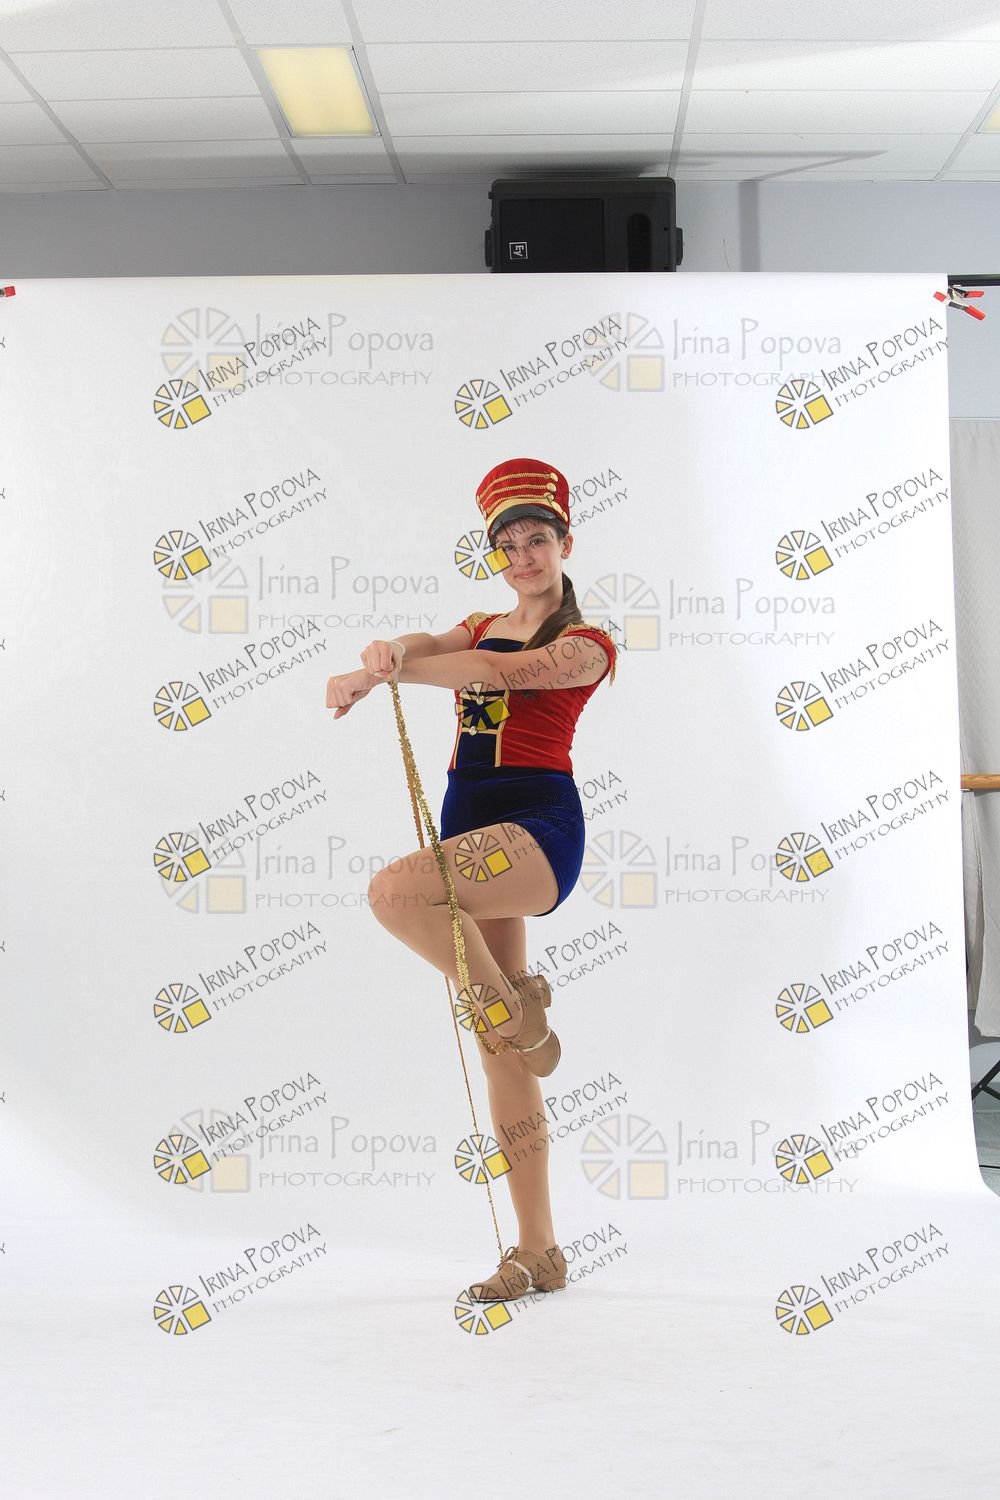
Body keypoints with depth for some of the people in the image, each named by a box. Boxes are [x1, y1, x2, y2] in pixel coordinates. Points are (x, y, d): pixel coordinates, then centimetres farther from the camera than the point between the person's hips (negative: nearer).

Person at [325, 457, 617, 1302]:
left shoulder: (586, 645, 0)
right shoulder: (483, 628, 20)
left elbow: (495, 672, -18)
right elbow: (423, 649, -1)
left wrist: (370, 677, -24)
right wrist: (387, 651, -26)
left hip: (538, 827, -6)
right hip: (471, 825, 6)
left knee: (394, 892, -34)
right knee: (502, 1053, 3)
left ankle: (514, 1009, -7)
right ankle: (538, 1252, 10)